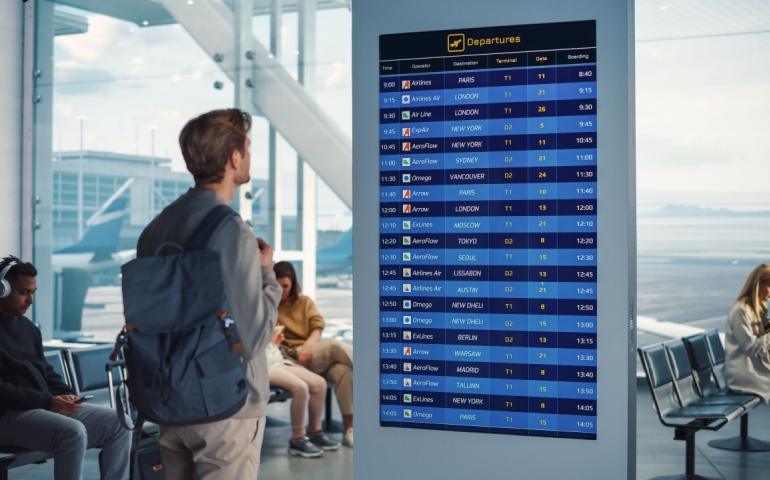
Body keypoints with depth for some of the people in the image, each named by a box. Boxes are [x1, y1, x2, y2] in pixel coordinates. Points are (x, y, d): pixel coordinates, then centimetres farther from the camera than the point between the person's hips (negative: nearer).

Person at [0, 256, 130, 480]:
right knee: (73, 432, -34)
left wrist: (66, 394, 1)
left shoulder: (28, 327, 19)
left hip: (45, 407, 9)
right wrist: (47, 402, -21)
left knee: (118, 423, -4)